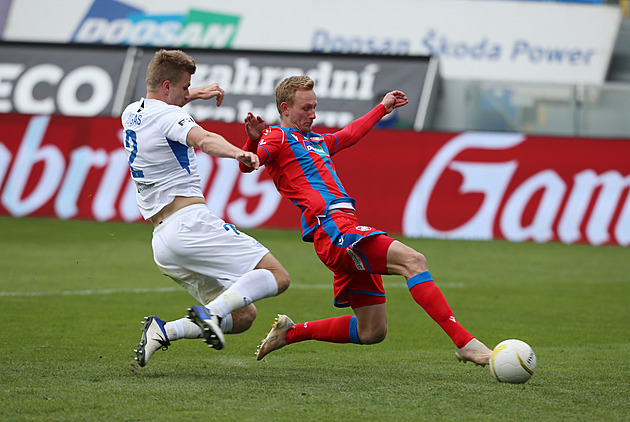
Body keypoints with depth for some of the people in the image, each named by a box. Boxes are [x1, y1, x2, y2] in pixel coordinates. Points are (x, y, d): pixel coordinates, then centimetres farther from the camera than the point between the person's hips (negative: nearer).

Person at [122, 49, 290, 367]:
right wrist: (237, 153, -46)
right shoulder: (168, 116, -7)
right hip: (190, 222, -9)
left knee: (242, 315, 8)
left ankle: (164, 331, -9)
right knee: (276, 276, -11)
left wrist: (192, 96, 42)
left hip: (161, 240, 9)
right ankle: (212, 311, -29)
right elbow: (204, 140, -30)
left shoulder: (131, 113, 18)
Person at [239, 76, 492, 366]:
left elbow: (350, 134, 51)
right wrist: (254, 140, -36)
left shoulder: (316, 141, 31)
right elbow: (248, 164, -15)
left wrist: (383, 108, 62)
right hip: (332, 227, -10)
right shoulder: (278, 137, 5)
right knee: (412, 260, -25)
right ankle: (464, 342, -33)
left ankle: (290, 333, 22)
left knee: (372, 332, 8)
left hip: (346, 227, 10)